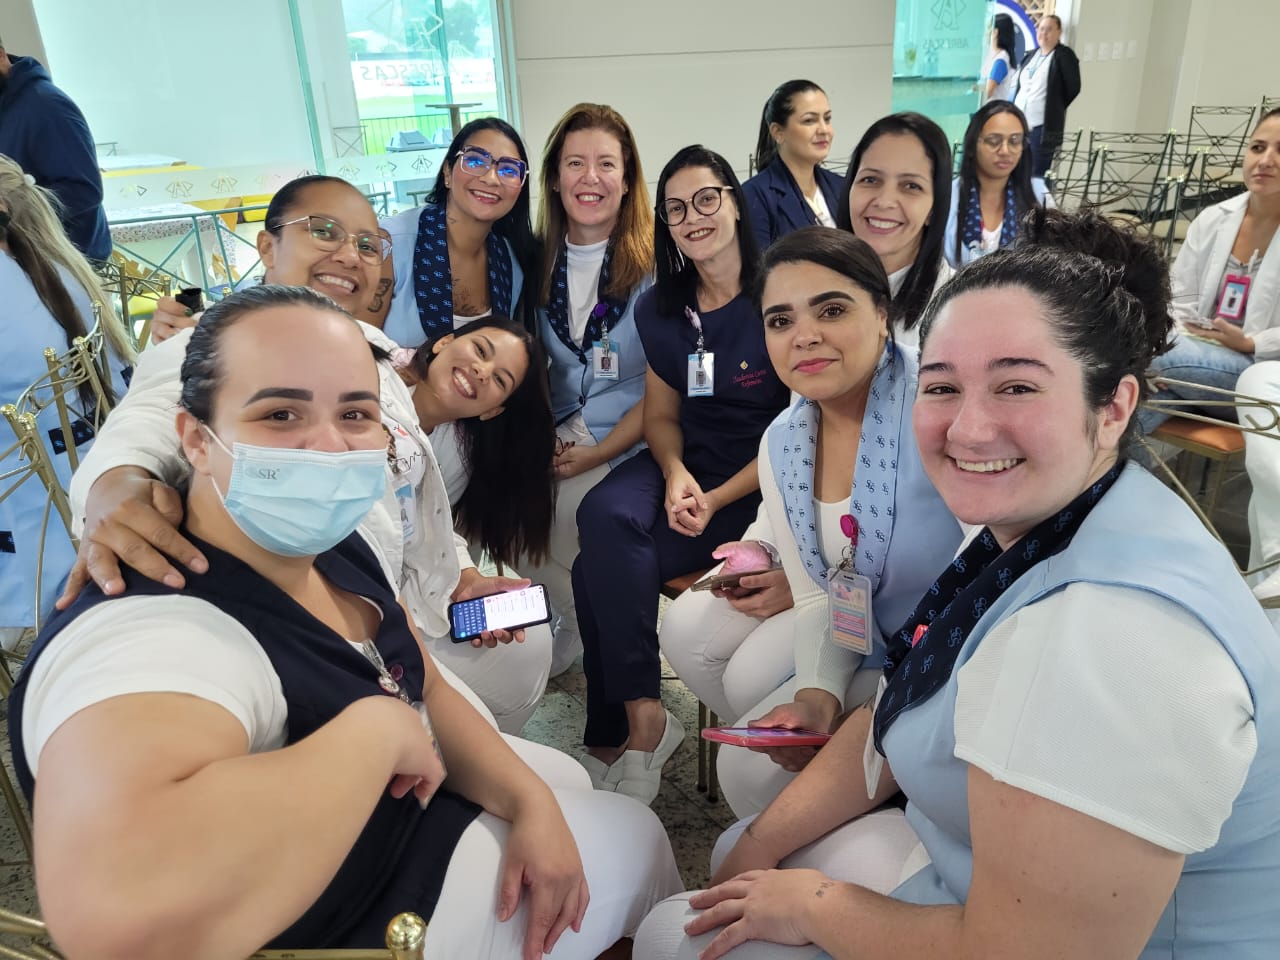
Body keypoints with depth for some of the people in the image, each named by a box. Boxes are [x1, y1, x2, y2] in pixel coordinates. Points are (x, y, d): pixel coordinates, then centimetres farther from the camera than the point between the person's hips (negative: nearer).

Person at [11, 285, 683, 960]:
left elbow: (426, 694, 4)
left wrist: (530, 802, -10)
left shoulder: (337, 547, -8)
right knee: (634, 834, 10)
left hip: (410, 819, 7)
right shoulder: (145, 634, -35)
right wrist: (379, 728, -38)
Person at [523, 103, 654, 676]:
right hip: (555, 439, 4)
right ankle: (588, 622, 7)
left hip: (626, 448, -4)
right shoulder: (539, 259, 7)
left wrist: (596, 454, -14)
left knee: (553, 518, -26)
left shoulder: (656, 262, -5)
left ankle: (574, 637, 8)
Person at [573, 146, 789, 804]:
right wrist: (675, 475, -11)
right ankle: (642, 714, -16)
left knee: (600, 569, -24)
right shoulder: (659, 309, 7)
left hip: (762, 481, -5)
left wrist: (714, 501, -16)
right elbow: (661, 415, 12)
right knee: (603, 516, -29)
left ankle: (615, 735, -5)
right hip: (682, 466, 5)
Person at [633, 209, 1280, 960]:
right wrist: (766, 842, 1)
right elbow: (901, 715, 5)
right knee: (738, 848, 18)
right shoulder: (1024, 524, -4)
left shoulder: (1107, 637, -34)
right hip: (981, 863, 7)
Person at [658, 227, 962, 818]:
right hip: (860, 643, 7)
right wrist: (819, 696, -23)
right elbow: (823, 601, -4)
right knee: (688, 626, 2)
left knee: (756, 765, -16)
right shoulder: (781, 443, -4)